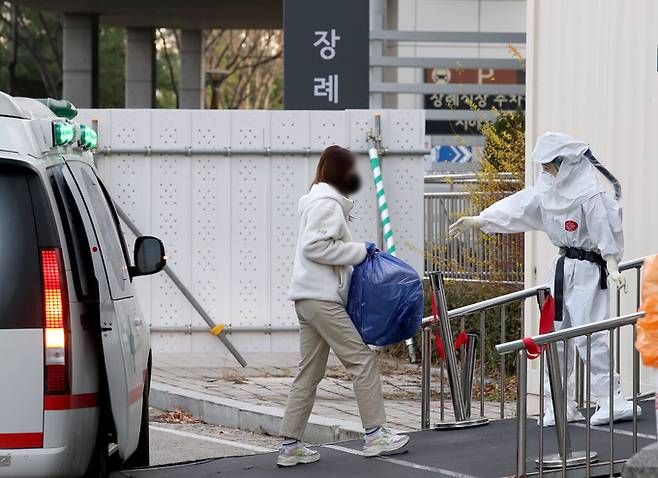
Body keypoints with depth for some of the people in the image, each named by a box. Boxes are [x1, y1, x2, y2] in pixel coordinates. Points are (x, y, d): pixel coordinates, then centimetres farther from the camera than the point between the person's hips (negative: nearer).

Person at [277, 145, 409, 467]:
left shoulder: (322, 201, 21)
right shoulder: (328, 203, -10)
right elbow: (315, 247, -19)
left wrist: (356, 255, 11)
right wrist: (359, 251, -12)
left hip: (308, 299, 10)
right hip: (321, 297, -10)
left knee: (310, 372, 9)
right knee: (362, 360, -6)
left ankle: (290, 446, 7)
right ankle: (374, 435, -4)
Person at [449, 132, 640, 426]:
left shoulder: (590, 194, -15)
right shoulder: (549, 188, 10)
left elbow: (605, 231, -16)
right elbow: (517, 207, 14)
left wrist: (612, 267, -25)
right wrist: (477, 221, 15)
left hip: (587, 272, -8)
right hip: (563, 269, 9)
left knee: (588, 336, -13)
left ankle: (613, 402, -9)